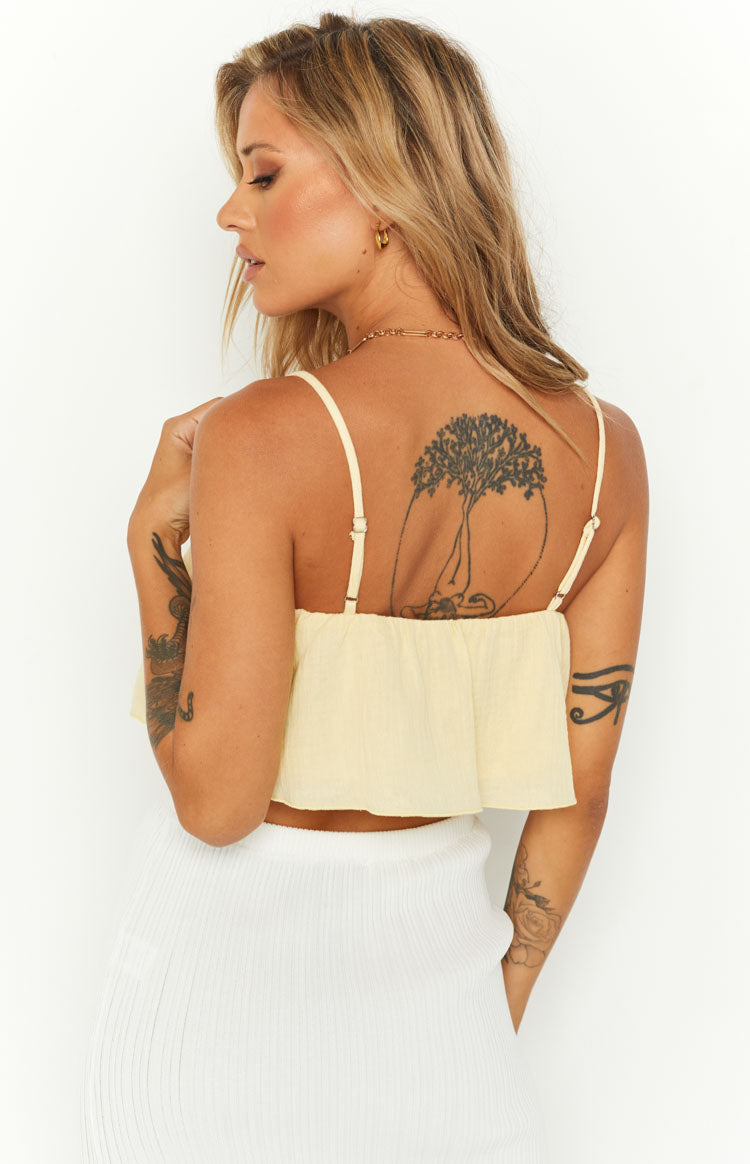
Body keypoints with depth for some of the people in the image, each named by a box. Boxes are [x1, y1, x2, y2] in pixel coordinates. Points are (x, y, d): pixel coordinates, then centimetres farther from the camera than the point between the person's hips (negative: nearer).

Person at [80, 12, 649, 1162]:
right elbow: (577, 790, -1)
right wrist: (502, 1001, 12)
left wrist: (153, 542, -10)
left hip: (234, 948, -3)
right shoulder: (607, 449, -8)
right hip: (435, 943, 4)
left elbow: (216, 800, -21)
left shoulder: (261, 437, -23)